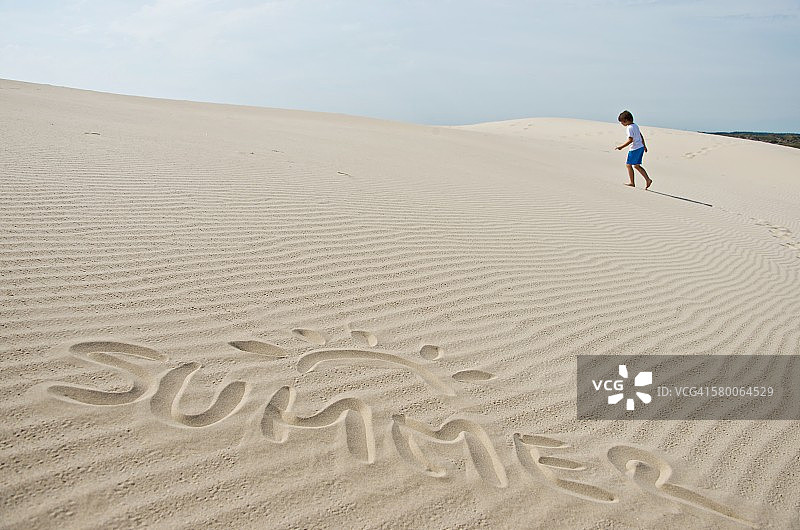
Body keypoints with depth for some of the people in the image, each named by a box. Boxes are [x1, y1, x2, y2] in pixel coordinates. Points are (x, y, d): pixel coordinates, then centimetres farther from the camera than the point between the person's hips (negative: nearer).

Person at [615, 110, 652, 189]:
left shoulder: (629, 128, -16)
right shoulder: (635, 125, 13)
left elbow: (630, 140, -21)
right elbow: (641, 136, 20)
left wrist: (621, 147, -15)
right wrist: (644, 146, 29)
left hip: (634, 149, -9)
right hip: (640, 147, 9)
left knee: (628, 164, 3)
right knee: (636, 165, 15)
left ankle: (632, 182, 7)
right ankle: (648, 179, 7)